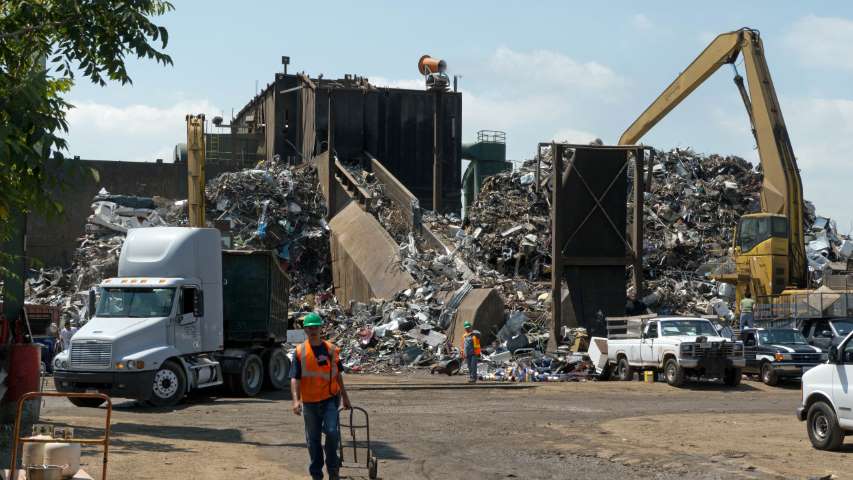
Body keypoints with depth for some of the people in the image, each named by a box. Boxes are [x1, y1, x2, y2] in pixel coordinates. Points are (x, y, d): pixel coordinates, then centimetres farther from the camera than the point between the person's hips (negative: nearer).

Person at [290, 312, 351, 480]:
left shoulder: (330, 349, 3)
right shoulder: (300, 351, -3)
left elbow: (337, 374, 14)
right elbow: (295, 378, -8)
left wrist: (344, 396, 18)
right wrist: (296, 400, -21)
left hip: (330, 398, 0)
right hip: (309, 402, 0)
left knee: (332, 432, -15)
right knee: (313, 440, 8)